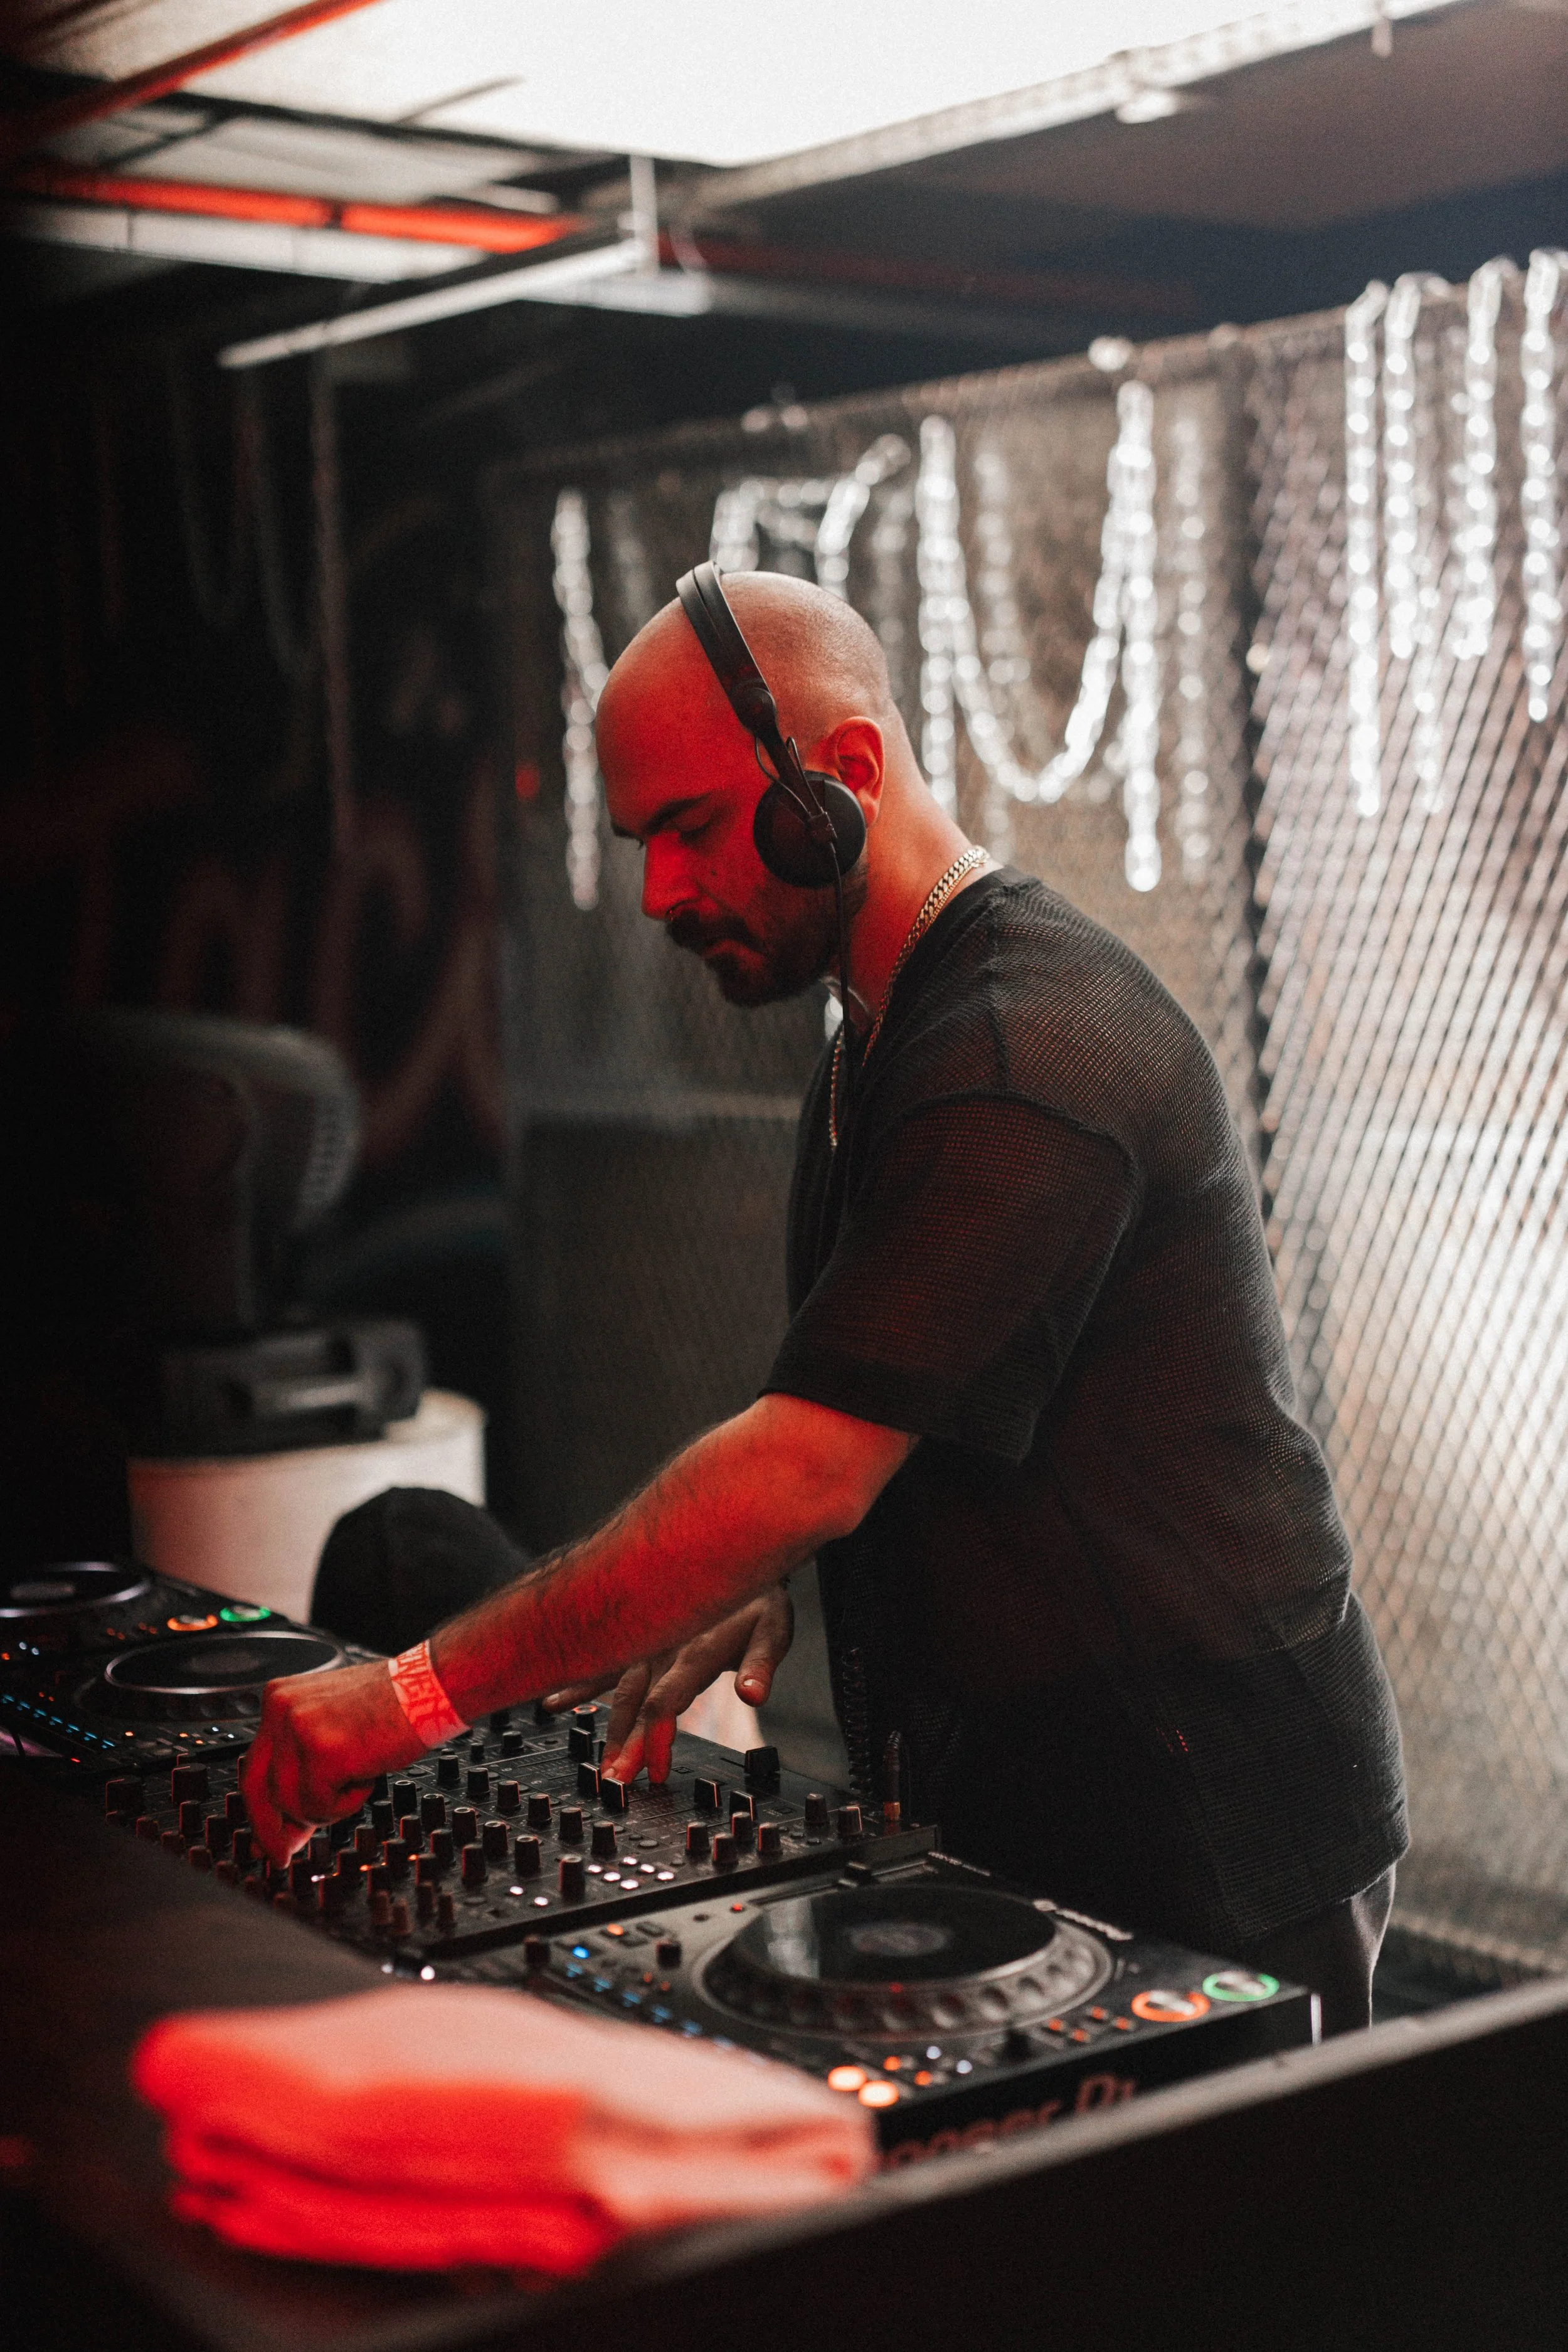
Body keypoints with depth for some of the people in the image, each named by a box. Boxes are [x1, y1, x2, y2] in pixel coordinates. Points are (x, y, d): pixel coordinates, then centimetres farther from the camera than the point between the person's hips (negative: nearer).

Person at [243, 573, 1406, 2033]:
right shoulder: (879, 1046, 11)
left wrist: (427, 1692, -27)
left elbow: (809, 1470, -29)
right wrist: (761, 1580, 0)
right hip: (1018, 1818, 9)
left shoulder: (1026, 1056, -23)